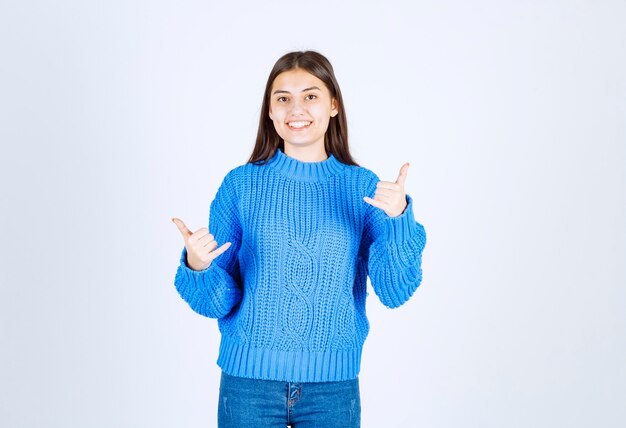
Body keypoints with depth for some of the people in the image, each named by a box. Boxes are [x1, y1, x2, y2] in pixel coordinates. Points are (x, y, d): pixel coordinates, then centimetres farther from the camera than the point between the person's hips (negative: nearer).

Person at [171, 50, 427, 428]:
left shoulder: (364, 187, -1)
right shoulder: (241, 184, -3)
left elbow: (394, 292, -6)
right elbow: (220, 302, -3)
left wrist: (399, 218, -20)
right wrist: (198, 267, -22)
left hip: (333, 383, 1)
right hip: (250, 379, 0)